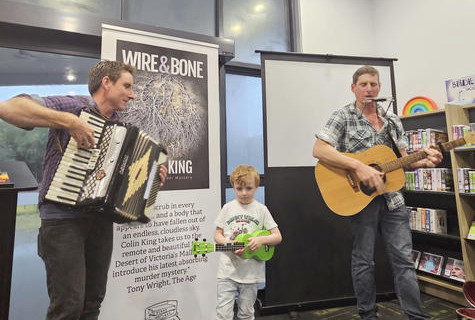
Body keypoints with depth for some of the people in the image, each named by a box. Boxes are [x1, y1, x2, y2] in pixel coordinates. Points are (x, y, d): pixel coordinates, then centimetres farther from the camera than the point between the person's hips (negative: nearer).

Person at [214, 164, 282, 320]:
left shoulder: (261, 209, -2)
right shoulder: (228, 208, 0)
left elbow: (277, 237, 0)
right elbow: (217, 234, 5)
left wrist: (261, 239, -19)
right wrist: (230, 244, -14)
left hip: (250, 271, 0)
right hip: (227, 270, 0)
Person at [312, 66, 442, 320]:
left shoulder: (392, 120, 13)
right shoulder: (343, 117, -5)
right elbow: (319, 150, -19)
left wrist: (423, 161, -4)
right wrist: (359, 167, -26)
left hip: (392, 197, 5)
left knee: (404, 259, 10)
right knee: (364, 260, 8)